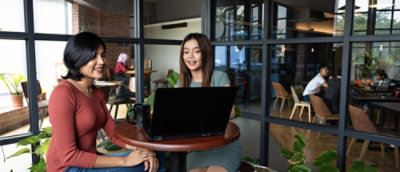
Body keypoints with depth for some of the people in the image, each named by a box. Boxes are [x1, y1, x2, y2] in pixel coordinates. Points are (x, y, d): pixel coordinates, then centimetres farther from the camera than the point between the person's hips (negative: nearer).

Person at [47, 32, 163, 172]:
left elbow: (114, 133, 6)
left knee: (154, 159, -6)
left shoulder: (96, 93, 7)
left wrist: (142, 150, -13)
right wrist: (124, 161, -21)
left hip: (89, 160, 7)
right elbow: (68, 155, -21)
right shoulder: (63, 93, -18)